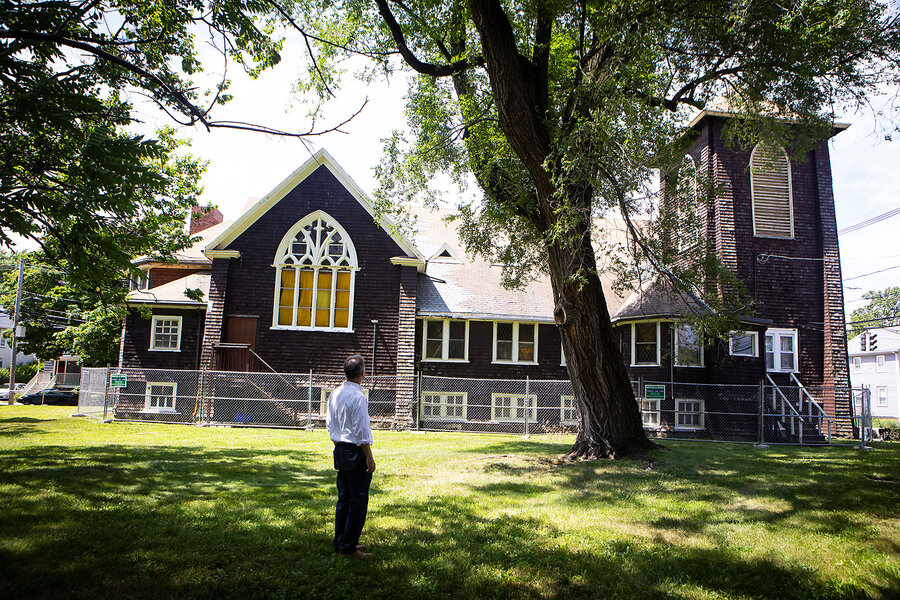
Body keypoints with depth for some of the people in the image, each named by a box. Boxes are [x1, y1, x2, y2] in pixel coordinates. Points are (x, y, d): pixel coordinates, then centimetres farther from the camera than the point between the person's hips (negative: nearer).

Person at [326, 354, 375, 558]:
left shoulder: (335, 394, 7)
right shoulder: (358, 397, -18)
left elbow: (329, 423, 16)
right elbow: (361, 432, -18)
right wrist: (369, 458, -12)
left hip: (340, 451, 9)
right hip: (356, 452, -9)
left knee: (343, 498, 16)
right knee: (358, 501, 1)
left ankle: (340, 543, 25)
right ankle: (348, 547, 6)